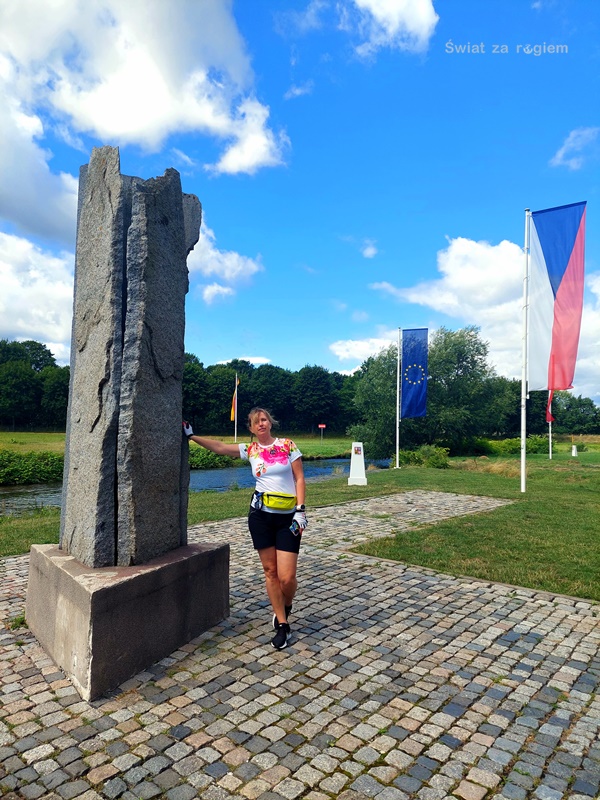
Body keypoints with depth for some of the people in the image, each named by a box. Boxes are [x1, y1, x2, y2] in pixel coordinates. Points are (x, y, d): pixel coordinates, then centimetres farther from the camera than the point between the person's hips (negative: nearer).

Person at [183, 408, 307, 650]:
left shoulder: (287, 445, -2)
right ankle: (282, 624, 22)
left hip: (287, 517, -2)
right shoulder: (250, 450, 5)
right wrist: (191, 436, -3)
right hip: (260, 515, 3)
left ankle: (285, 607, 29)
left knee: (286, 577, -5)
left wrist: (301, 510, -11)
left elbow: (299, 479, -4)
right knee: (270, 571, 7)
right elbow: (219, 447, 2)